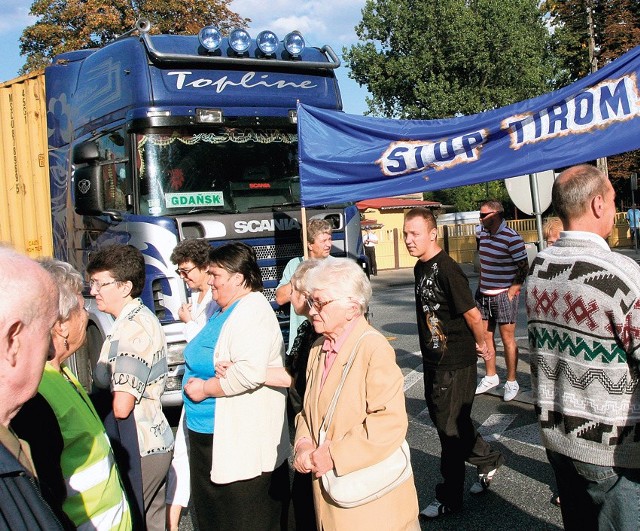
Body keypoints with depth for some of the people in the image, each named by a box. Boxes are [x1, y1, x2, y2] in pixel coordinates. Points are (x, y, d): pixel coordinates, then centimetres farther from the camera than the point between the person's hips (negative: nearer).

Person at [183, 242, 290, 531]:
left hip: (242, 446, -10)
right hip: (212, 437, 10)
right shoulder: (225, 311, 13)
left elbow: (250, 372, -32)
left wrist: (205, 388, -20)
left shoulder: (251, 312, -18)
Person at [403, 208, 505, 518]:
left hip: (456, 363, -9)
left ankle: (449, 499, 20)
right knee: (443, 420, 20)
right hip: (433, 360, 9)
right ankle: (488, 461, 42)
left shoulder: (447, 270, -22)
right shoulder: (420, 268, 7)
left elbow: (473, 315, -20)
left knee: (451, 428, 4)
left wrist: (481, 345, -5)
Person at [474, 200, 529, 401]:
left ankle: (511, 382, 12)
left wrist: (513, 289, -16)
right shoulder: (483, 234, 8)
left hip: (504, 295, -7)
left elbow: (524, 267, -12)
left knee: (507, 338, 1)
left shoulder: (511, 238, -16)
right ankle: (490, 377, 26)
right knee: (485, 334, 12)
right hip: (484, 293, 7)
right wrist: (481, 284, 13)